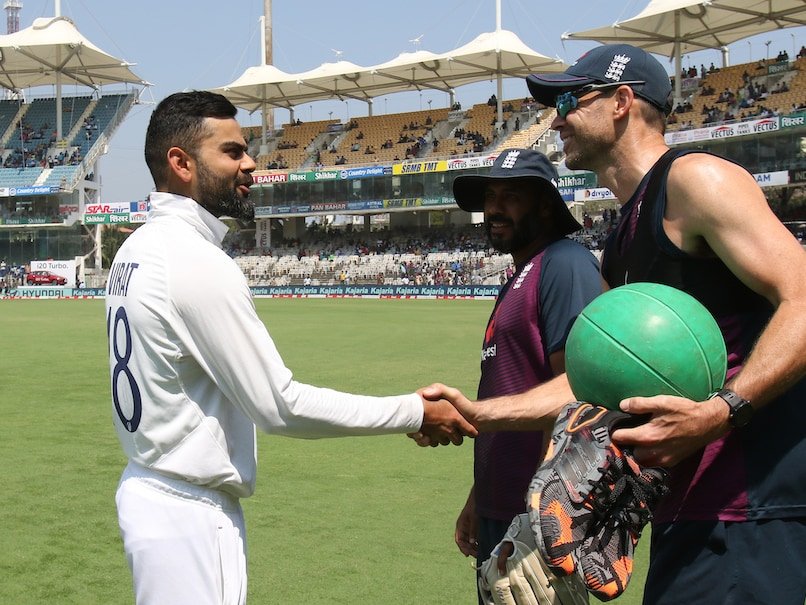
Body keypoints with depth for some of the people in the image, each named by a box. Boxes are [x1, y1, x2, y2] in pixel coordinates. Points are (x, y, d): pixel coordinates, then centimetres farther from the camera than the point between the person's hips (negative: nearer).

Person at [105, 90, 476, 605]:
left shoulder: (138, 250, 8)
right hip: (191, 511, -10)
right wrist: (416, 412, -16)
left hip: (148, 487, 10)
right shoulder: (197, 261, -21)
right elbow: (281, 406, -21)